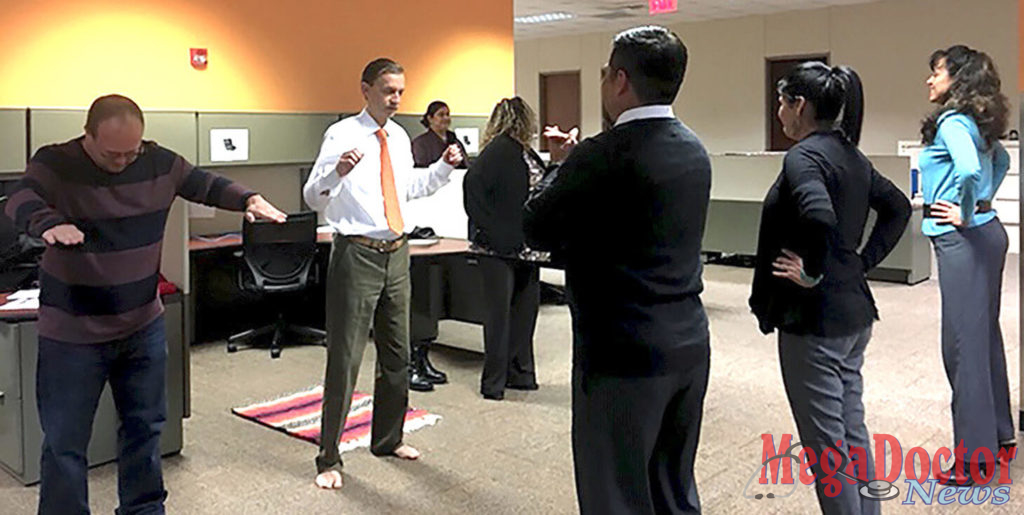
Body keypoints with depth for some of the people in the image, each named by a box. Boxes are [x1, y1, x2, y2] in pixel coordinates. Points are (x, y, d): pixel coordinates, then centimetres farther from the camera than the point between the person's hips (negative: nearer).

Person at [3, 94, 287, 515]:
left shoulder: (159, 162, -4)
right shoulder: (55, 164, -14)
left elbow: (206, 186, 8)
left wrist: (248, 199, -11)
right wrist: (49, 223, -55)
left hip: (144, 324, 4)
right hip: (73, 332, -4)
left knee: (146, 425, 17)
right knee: (65, 442, 4)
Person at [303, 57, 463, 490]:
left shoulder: (400, 138, 10)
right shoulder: (342, 134, -10)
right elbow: (313, 197, -17)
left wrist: (443, 167, 11)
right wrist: (338, 171, -36)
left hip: (396, 254, 7)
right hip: (357, 255, -7)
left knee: (397, 353, 16)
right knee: (345, 357, -2)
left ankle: (387, 440, 35)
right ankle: (329, 458, 12)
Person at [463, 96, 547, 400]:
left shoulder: (526, 153, 14)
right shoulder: (500, 149, -12)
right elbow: (473, 186, -22)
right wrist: (497, 231, -22)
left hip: (526, 248, 9)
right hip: (499, 249, -9)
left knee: (525, 309, 13)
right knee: (500, 313, -1)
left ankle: (520, 373, 25)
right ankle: (493, 381, 10)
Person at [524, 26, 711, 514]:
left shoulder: (604, 155, -18)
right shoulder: (694, 150, 6)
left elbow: (537, 230, -9)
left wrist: (564, 165, 7)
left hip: (624, 355, -8)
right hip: (689, 347, 8)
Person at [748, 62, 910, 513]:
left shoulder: (804, 156, -17)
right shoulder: (850, 155, 11)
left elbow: (819, 218, -35)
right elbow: (897, 207, 21)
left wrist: (813, 274, -20)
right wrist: (864, 260, 14)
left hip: (814, 321, -9)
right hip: (855, 311, 9)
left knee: (827, 446, 2)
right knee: (852, 433, 19)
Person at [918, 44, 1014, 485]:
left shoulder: (953, 123, -14)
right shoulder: (975, 122, 14)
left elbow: (969, 170, -32)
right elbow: (1000, 159, 32)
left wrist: (966, 214, -18)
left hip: (963, 240, -10)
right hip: (986, 233, 10)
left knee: (965, 343, -4)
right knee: (984, 336, 17)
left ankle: (976, 457, 5)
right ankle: (999, 438, 30)